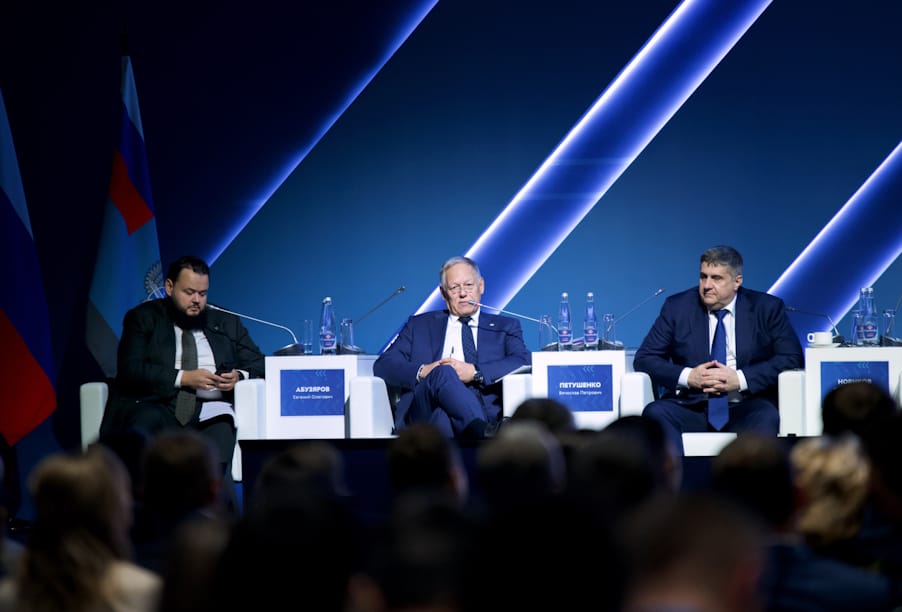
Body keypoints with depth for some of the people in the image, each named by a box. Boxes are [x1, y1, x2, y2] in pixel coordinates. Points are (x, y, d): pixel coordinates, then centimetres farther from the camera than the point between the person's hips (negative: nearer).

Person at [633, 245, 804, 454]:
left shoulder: (767, 308, 8)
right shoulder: (677, 307, 11)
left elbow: (793, 358, 0)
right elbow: (643, 359, 8)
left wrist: (740, 379, -12)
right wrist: (688, 376, -10)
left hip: (745, 410, -1)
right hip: (691, 407, 1)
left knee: (767, 417, -35)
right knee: (655, 412, -30)